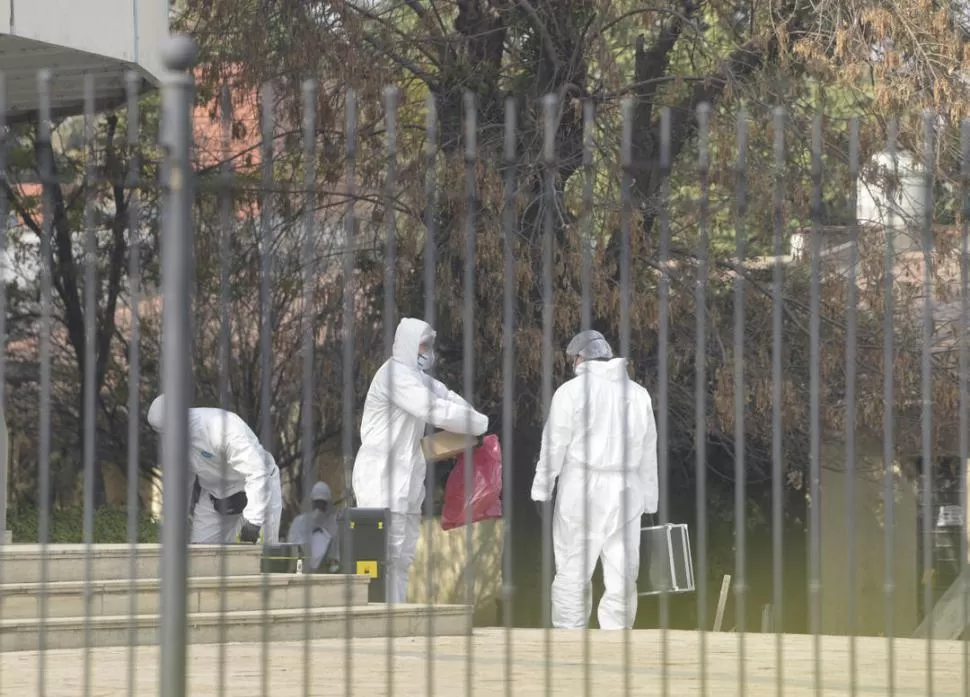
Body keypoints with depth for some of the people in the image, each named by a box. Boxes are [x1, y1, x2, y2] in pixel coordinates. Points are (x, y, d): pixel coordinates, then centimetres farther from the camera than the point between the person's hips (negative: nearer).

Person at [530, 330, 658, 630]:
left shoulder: (572, 391, -4)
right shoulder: (639, 394, 10)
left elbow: (554, 446, -5)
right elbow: (649, 454, 12)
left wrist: (541, 489, 3)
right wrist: (649, 502, 17)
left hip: (581, 489, -4)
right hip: (625, 493, 4)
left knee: (572, 572, 0)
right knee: (622, 576, 6)